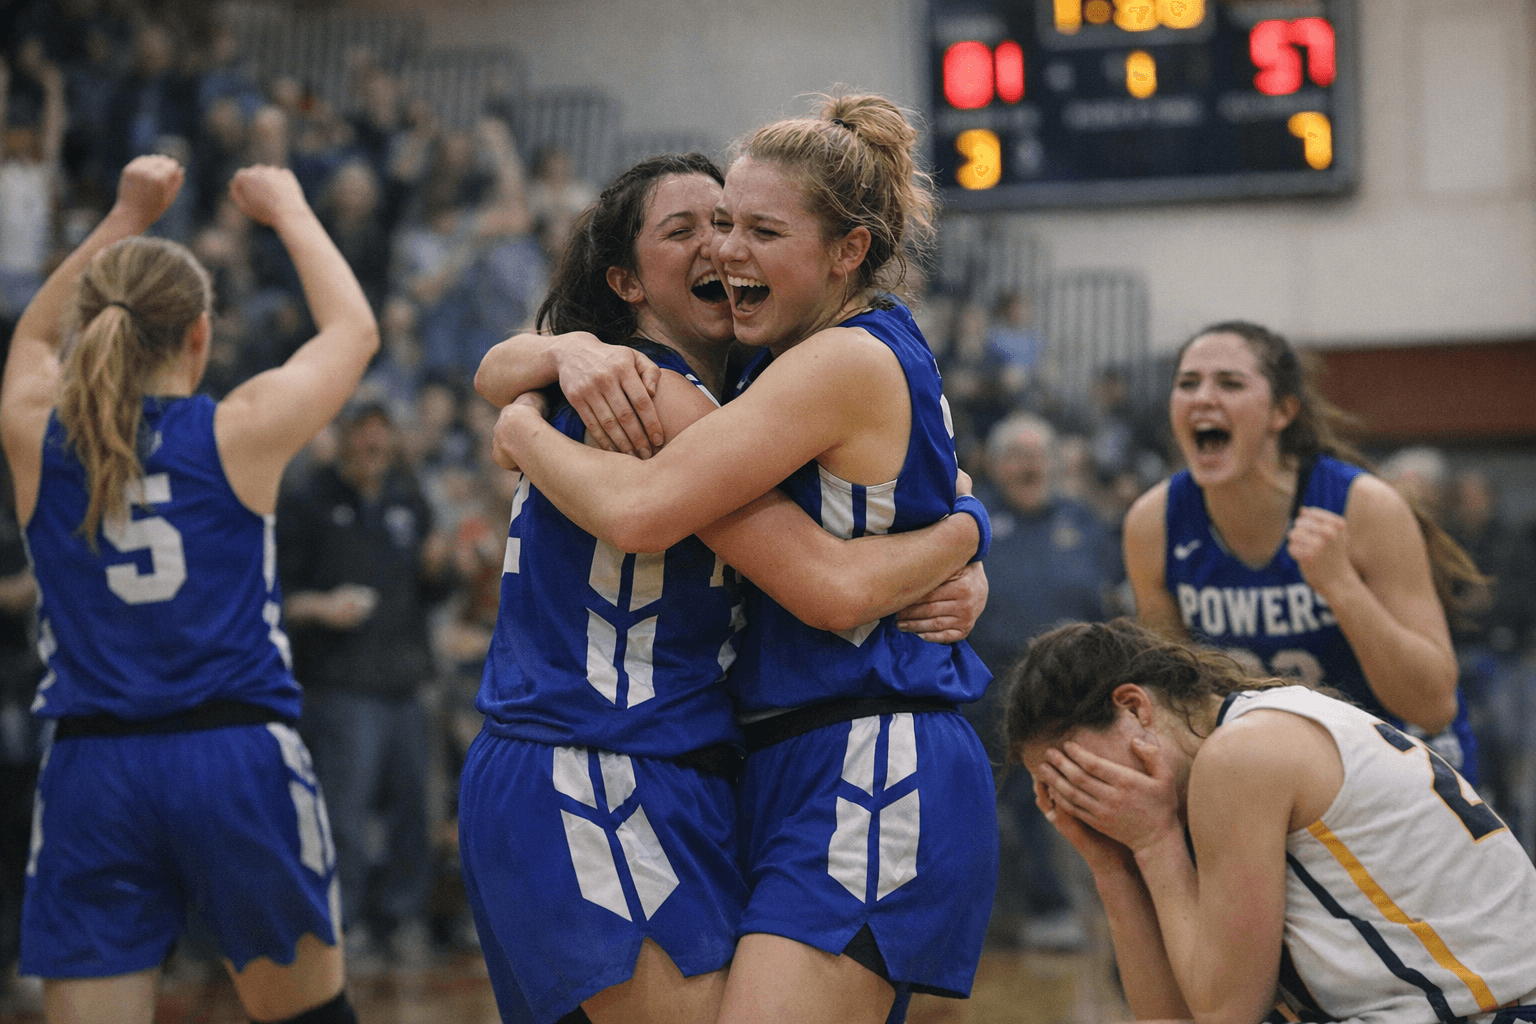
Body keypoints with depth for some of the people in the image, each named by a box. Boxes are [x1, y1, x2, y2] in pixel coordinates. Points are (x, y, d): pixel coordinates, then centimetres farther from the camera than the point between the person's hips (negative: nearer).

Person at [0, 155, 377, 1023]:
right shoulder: (240, 432, -3)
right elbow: (354, 330, 16)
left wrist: (125, 220, 33)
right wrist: (290, 212, 28)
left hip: (91, 771, 2)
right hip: (239, 757, -1)